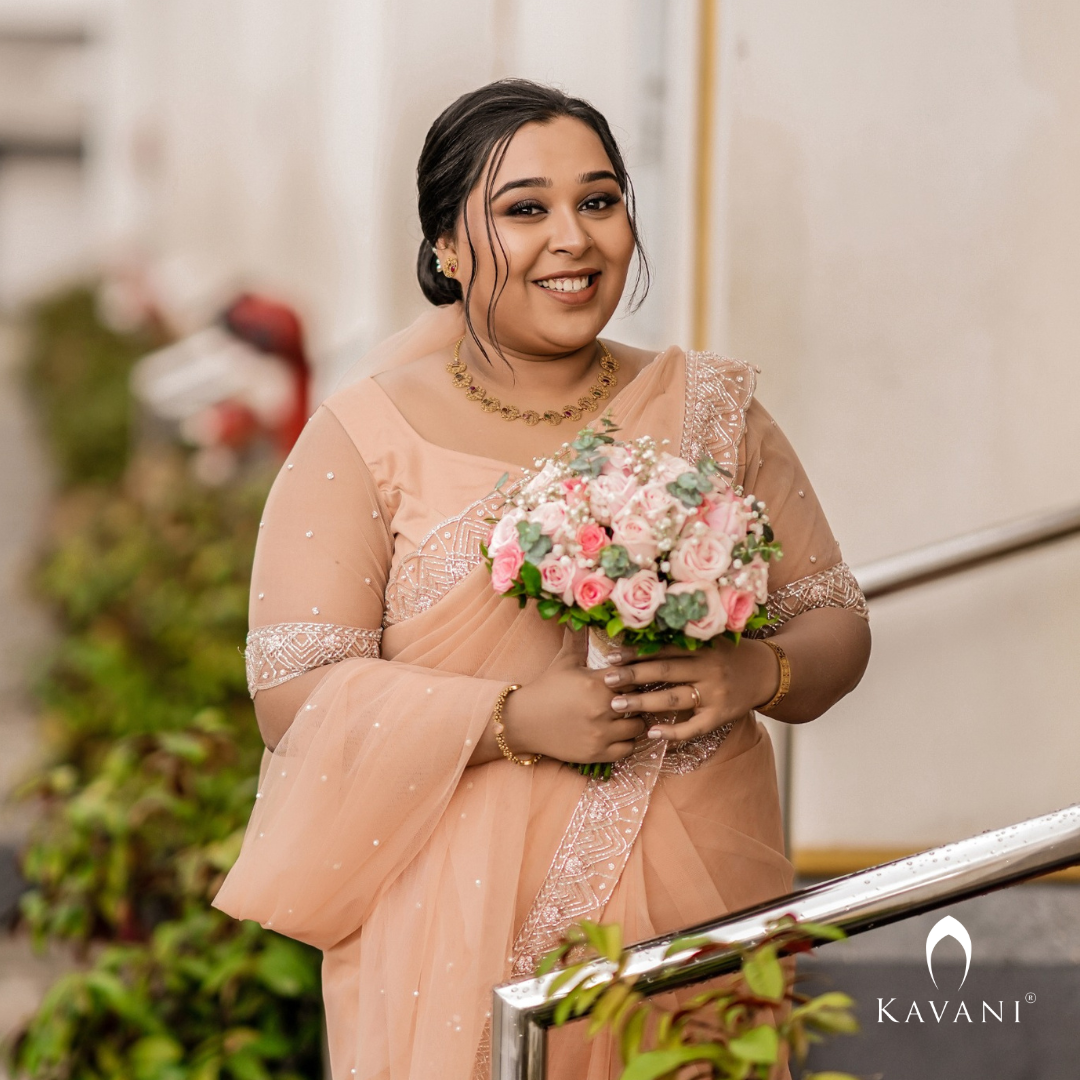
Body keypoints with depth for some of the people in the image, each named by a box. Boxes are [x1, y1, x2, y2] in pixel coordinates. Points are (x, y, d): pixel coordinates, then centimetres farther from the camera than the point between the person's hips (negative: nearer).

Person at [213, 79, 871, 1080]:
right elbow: (293, 692, -9)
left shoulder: (710, 408, 8)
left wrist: (756, 671, -14)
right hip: (468, 924, -3)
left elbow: (835, 624, 9)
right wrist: (520, 718, -21)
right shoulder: (366, 437, -3)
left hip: (696, 905, 3)